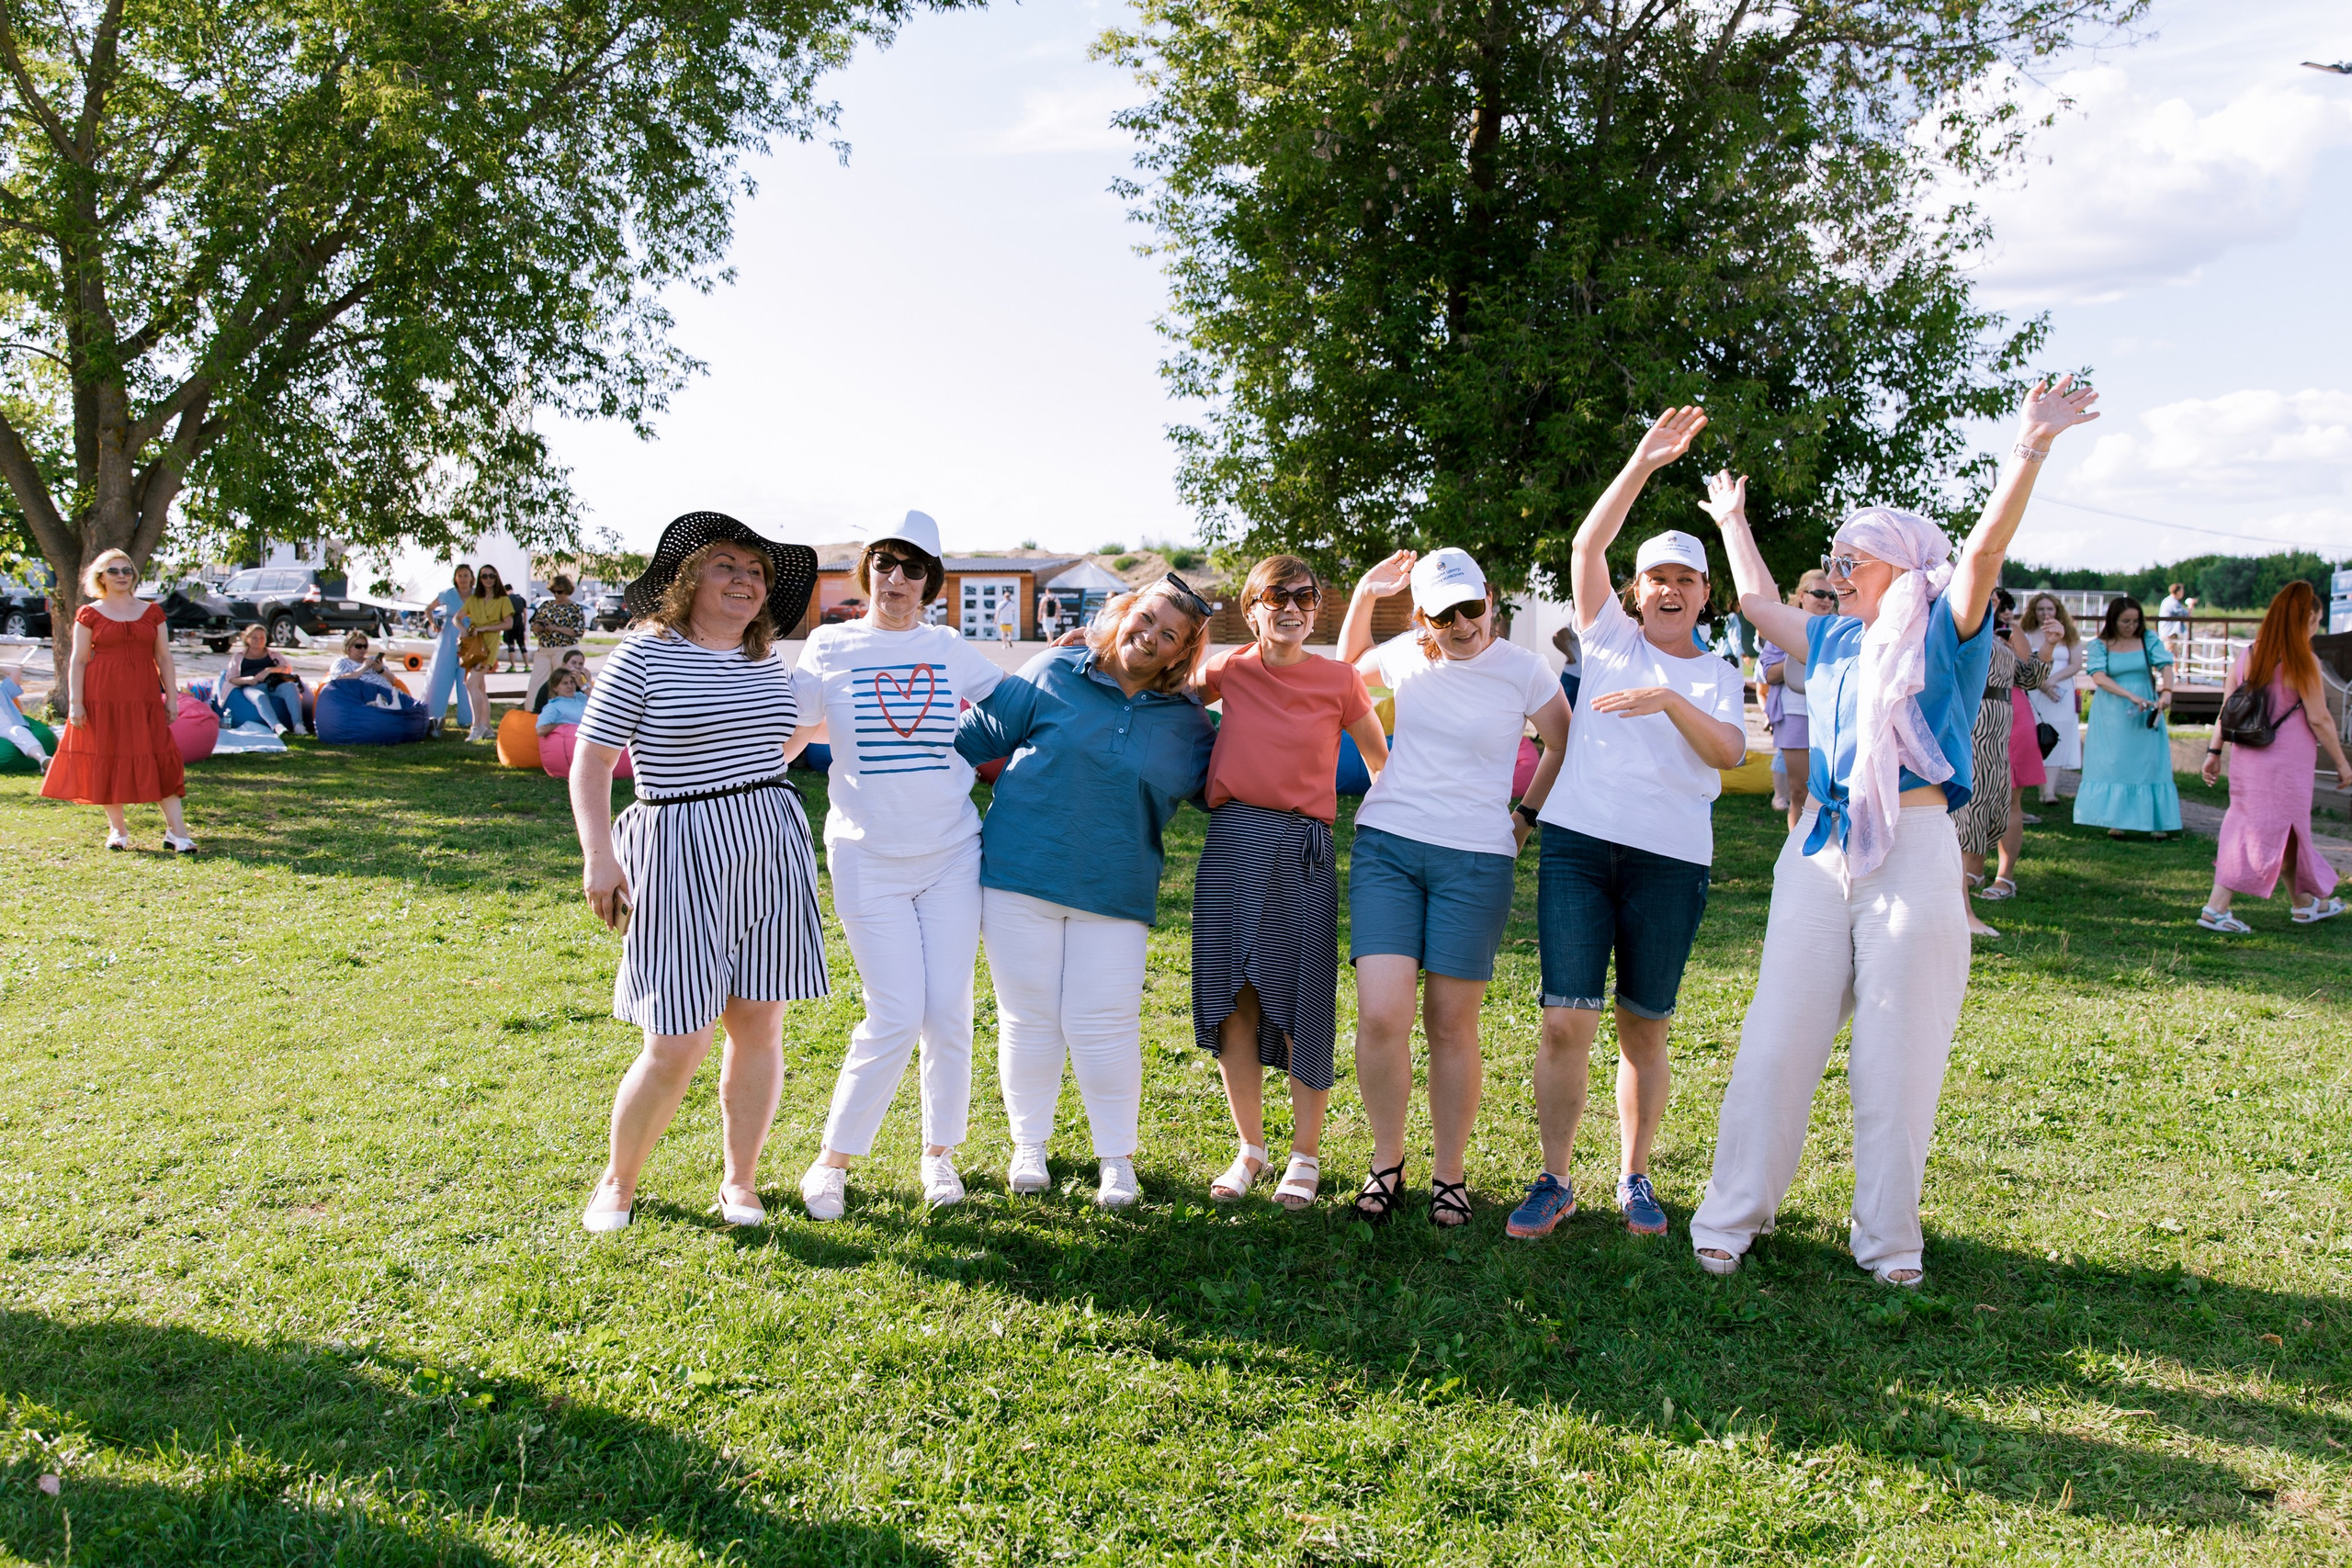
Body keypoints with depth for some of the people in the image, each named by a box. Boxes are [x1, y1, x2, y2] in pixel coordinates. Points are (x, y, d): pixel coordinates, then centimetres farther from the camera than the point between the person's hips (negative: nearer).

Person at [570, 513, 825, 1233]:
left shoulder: (768, 660, 11)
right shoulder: (645, 654, -5)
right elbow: (591, 760, -6)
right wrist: (598, 855, -15)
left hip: (773, 851, 5)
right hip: (681, 856, -5)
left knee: (758, 1027, 7)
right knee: (676, 1046, -5)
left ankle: (740, 1180, 25)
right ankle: (617, 1183, 19)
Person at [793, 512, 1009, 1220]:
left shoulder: (951, 650, 7)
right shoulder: (829, 646, 2)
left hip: (950, 850, 2)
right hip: (868, 856, -2)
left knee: (949, 1012, 2)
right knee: (896, 1017, -9)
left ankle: (939, 1153, 21)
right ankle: (834, 1158, 10)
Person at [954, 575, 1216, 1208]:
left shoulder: (1188, 723, 6)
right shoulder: (1053, 674, 1)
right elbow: (978, 734, 10)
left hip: (1114, 890, 1)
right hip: (1021, 871, 0)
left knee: (1106, 1024, -2)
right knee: (1028, 1018, 6)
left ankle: (1116, 1158, 16)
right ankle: (1028, 1145, 25)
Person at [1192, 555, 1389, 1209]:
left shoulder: (1340, 678, 1)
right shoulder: (1229, 671, 7)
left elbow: (1380, 760, 12)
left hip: (1303, 849, -2)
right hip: (1232, 843, 2)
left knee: (1301, 1007, 1)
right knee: (1232, 1002, 4)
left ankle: (1306, 1155, 17)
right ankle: (1250, 1148, 20)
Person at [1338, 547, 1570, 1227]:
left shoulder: (1522, 669, -2)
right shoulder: (1407, 655, 6)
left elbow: (1566, 747, 13)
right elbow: (1348, 668, 28)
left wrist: (1526, 815, 10)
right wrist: (1364, 594, 14)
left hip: (1476, 860, -2)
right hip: (1385, 845, 2)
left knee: (1451, 1024, 2)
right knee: (1381, 1016, -10)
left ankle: (1448, 1174, 18)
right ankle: (1387, 1163, 10)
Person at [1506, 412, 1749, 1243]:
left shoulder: (1718, 675, 14)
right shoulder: (1610, 635, 12)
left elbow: (1729, 752, -4)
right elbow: (1587, 546, -1)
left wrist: (1670, 701, -19)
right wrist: (1643, 463, -8)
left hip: (1671, 861, 1)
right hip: (1578, 842, -1)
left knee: (1645, 1029, 7)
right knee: (1566, 1021, -7)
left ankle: (1634, 1178, 21)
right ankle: (1554, 1181, 5)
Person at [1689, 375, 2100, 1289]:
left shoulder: (1945, 633, 1)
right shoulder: (1834, 641, 18)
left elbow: (1984, 551, -16)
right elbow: (1757, 601, 34)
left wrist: (2030, 451, -31)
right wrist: (1733, 522, 43)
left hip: (1914, 854, -5)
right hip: (1821, 851, 5)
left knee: (1898, 1058, 0)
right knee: (1777, 1042, 2)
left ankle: (1887, 1237, 12)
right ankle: (1733, 1214, 8)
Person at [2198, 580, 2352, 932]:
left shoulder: (2247, 655, 5)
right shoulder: (2303, 661, -13)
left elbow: (2227, 709, 5)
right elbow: (2319, 720, -10)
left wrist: (2214, 751, 9)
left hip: (2246, 757, 7)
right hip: (2286, 761, -7)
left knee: (2286, 834, 19)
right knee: (2268, 832, 0)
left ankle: (2304, 902, 33)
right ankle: (2216, 909, -5)